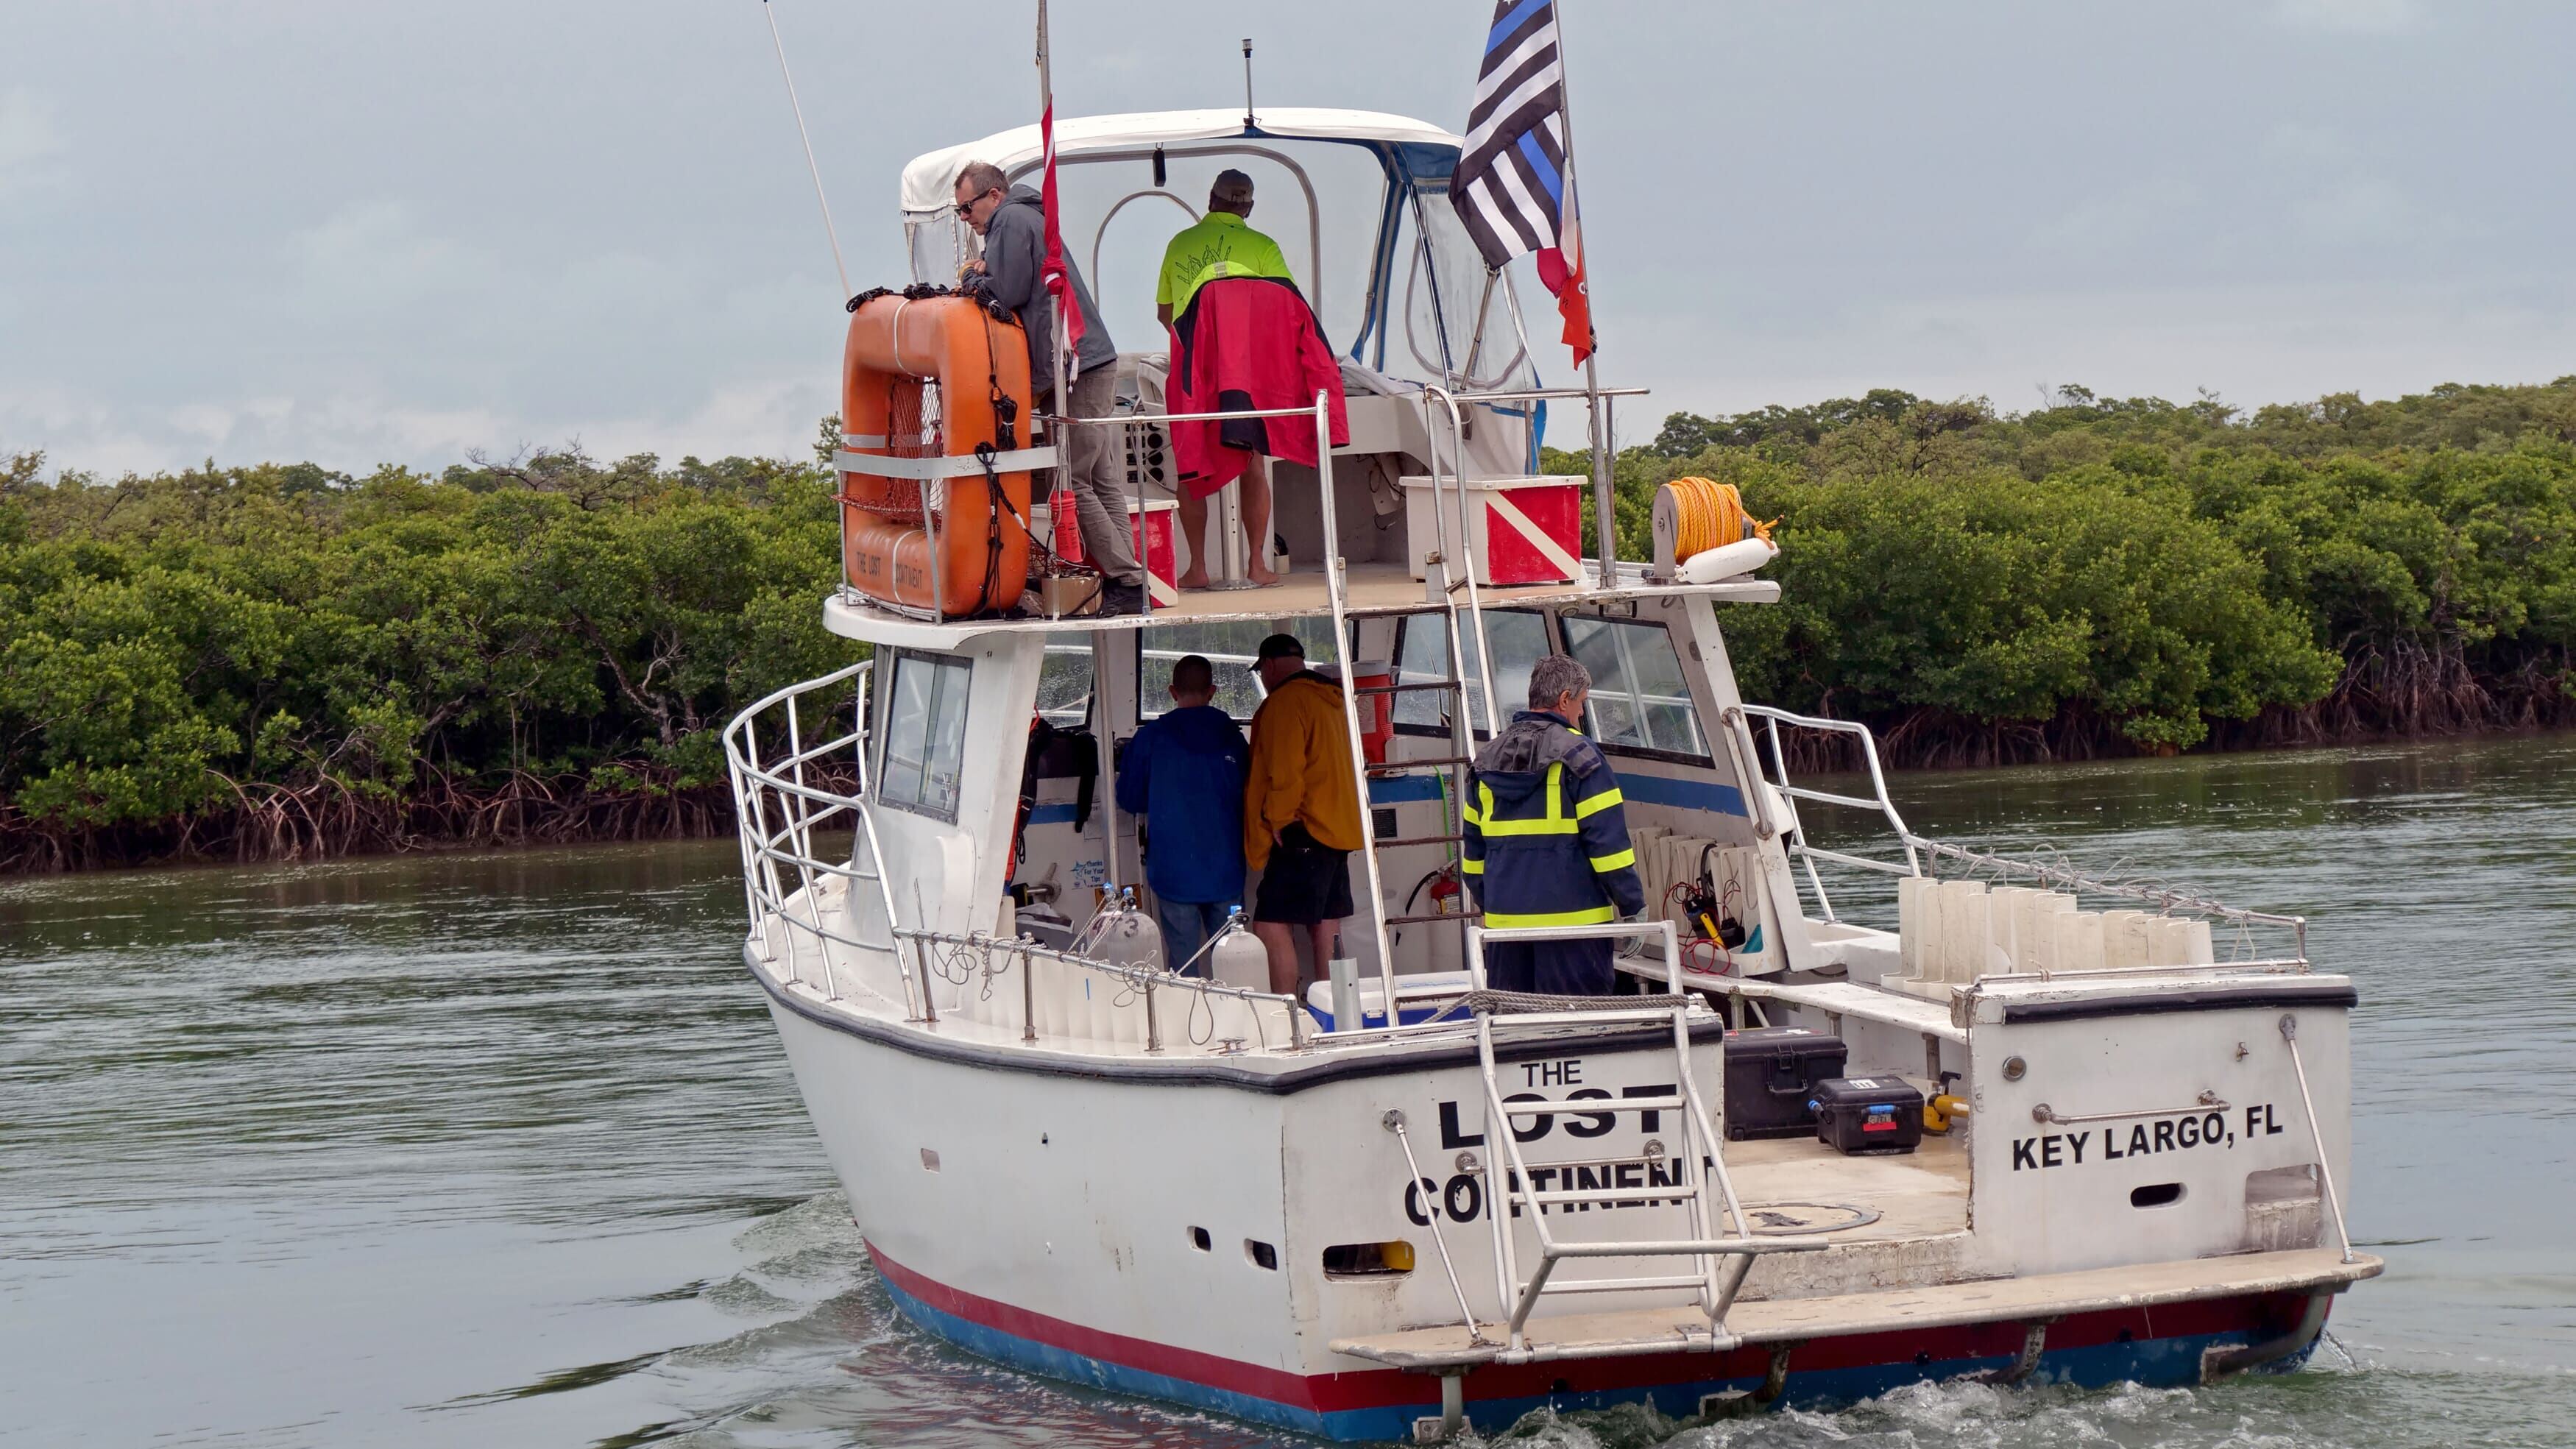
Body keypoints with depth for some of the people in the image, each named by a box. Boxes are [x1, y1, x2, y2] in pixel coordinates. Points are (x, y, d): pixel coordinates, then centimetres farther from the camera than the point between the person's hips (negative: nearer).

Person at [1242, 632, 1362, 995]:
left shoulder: (1285, 702, -11)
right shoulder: (1331, 700, 19)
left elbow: (1284, 771, -19)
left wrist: (1280, 820, -10)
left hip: (1303, 832, -10)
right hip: (1338, 828, 10)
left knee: (1272, 925, -12)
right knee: (1326, 928, 12)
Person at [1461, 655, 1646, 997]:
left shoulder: (1487, 759, 12)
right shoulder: (1579, 757, -8)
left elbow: (1474, 847, 18)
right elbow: (1608, 841, -11)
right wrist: (1632, 907, -5)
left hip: (1503, 918, 6)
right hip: (1572, 917, -6)